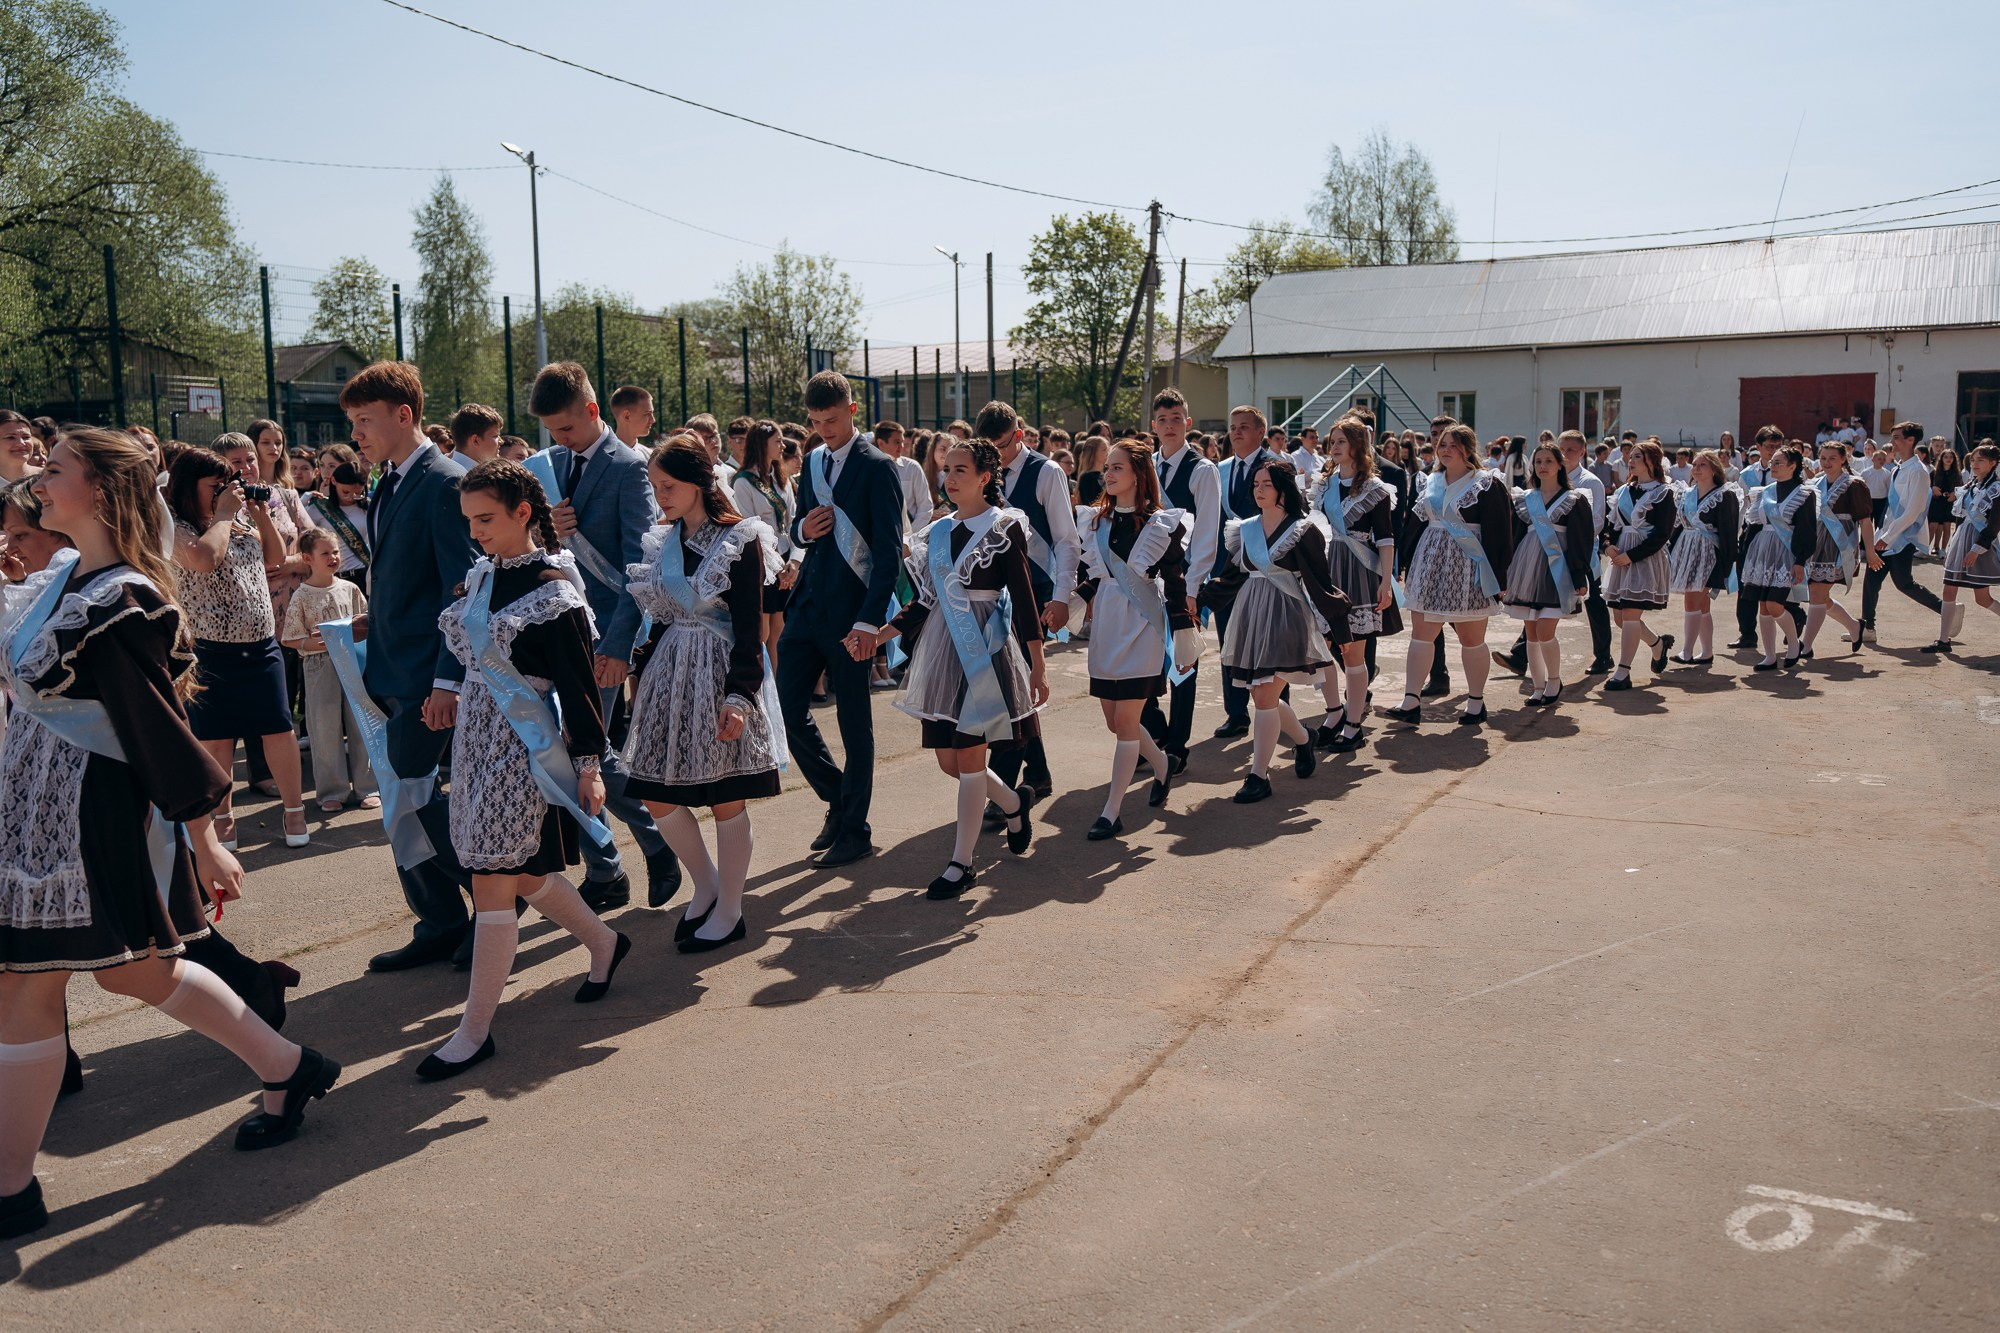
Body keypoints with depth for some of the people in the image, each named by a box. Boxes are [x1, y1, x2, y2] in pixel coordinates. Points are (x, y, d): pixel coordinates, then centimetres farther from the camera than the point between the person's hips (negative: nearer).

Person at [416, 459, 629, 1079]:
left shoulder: (553, 588, -13)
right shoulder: (481, 574, 8)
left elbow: (580, 685, -14)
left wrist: (588, 764, -15)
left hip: (526, 744, -8)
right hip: (477, 737, 8)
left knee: (494, 880, -5)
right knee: (521, 871, 16)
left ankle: (475, 1030, 4)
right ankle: (602, 940, 39)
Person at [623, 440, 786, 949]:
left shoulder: (740, 540, -9)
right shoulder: (665, 540, 9)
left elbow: (750, 629, -12)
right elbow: (661, 619, 16)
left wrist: (738, 696, -20)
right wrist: (643, 682, 16)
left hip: (722, 673, -6)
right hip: (671, 672, 6)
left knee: (725, 799, 0)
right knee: (657, 796, 5)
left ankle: (729, 912, 15)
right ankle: (706, 887, 26)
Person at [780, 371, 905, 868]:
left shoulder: (876, 467, -9)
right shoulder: (813, 461, 13)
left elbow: (890, 549, -13)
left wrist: (870, 621, -20)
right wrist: (803, 528, -3)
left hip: (849, 612, -7)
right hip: (806, 603, 7)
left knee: (854, 722, 3)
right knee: (788, 708, 6)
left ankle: (854, 830, 15)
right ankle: (838, 798, 26)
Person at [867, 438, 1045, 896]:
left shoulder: (1004, 528, -5)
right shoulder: (937, 532, 11)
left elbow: (1024, 600, -8)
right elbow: (925, 602, 12)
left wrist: (1038, 666, -11)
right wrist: (880, 634, 0)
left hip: (986, 651, -6)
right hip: (942, 650, 6)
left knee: (969, 758, -4)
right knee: (948, 759, 8)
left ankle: (962, 863, 7)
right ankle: (1014, 802, 36)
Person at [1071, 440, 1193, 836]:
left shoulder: (1161, 524, -6)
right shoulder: (1096, 522, 8)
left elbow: (1175, 584, -5)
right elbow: (1089, 577, 13)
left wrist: (1184, 636, -5)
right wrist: (1068, 607, 0)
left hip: (1142, 626, -6)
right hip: (1105, 625, 6)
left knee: (1125, 721, -6)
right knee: (1113, 720, 11)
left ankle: (1112, 813, 1)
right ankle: (1161, 764, 40)